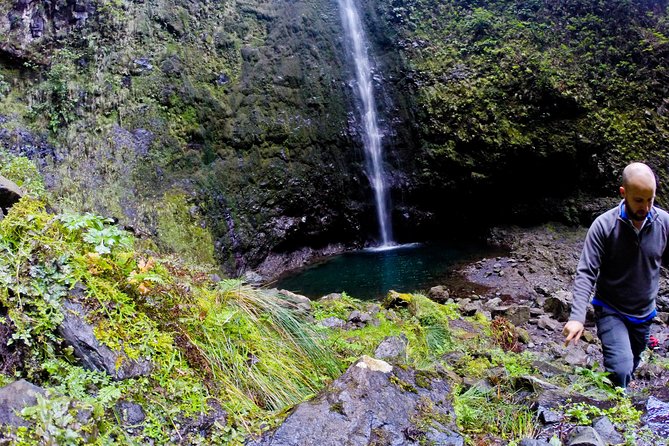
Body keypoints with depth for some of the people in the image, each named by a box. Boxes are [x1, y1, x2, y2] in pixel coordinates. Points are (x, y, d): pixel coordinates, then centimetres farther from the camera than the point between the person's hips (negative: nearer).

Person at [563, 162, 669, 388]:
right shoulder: (604, 225, -20)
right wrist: (577, 317, -31)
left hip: (644, 313, 4)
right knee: (621, 369, -21)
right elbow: (586, 273, -21)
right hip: (611, 311, -4)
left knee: (630, 366, 19)